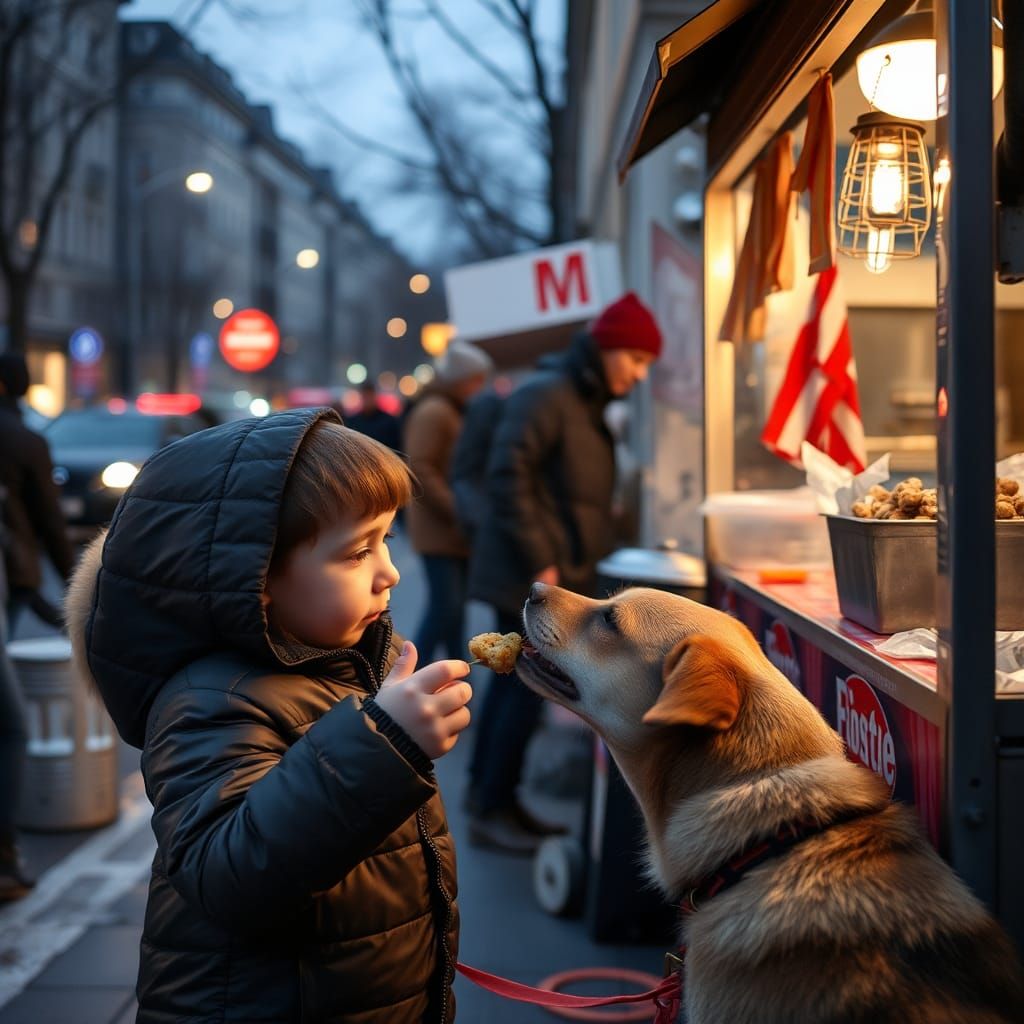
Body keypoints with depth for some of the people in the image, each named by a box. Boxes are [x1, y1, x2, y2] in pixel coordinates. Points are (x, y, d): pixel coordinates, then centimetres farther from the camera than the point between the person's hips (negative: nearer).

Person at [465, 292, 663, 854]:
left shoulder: (586, 401, 16)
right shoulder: (547, 394, -14)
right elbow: (508, 474, -21)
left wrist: (582, 560, 15)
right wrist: (539, 561, -22)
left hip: (555, 572, 10)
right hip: (528, 574, -10)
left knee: (513, 682, 13)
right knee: (527, 687, -6)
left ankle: (488, 800, 21)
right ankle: (492, 810, 3)